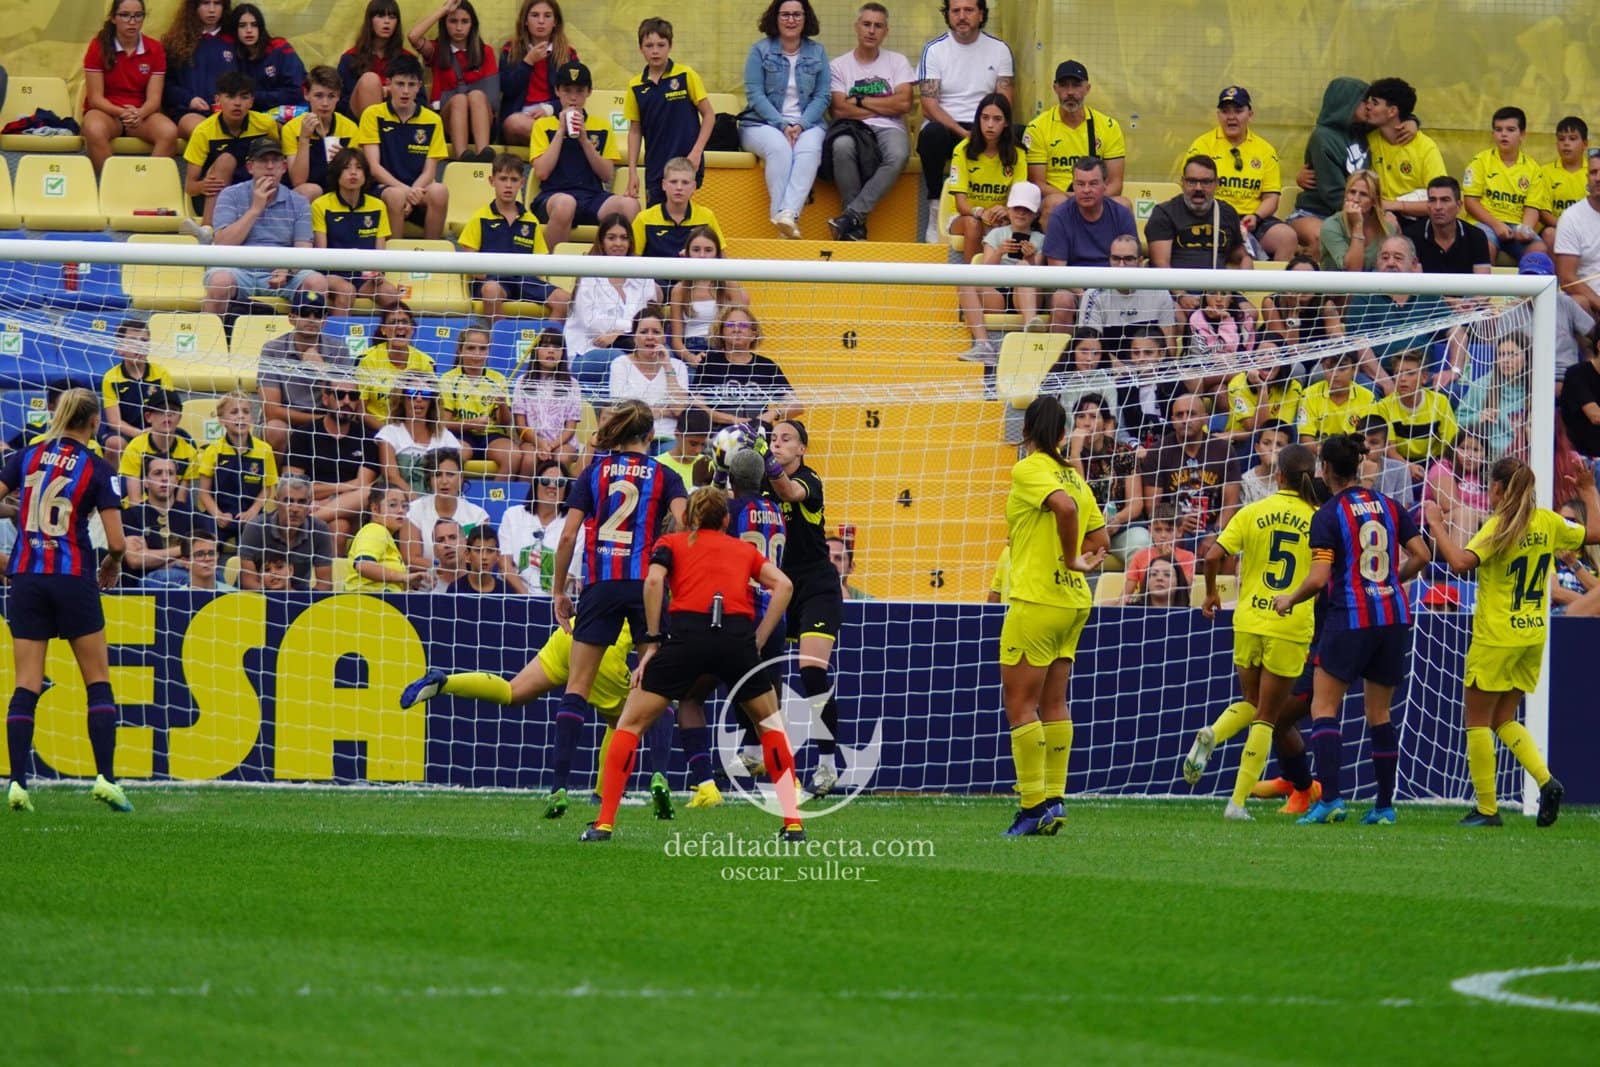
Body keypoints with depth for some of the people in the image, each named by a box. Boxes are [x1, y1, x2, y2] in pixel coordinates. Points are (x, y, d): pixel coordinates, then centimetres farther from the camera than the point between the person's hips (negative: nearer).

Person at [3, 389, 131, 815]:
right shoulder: (97, 469, -4)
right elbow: (116, 542, -8)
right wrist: (112, 564, 14)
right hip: (73, 579, -3)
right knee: (98, 680, 8)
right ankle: (105, 777, -1)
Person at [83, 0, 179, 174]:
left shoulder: (154, 49, 1)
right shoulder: (99, 47, -5)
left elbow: (153, 98, -3)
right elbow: (95, 98, -7)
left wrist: (138, 114, -26)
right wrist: (122, 113, -26)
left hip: (142, 113, 2)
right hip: (105, 111, -2)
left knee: (169, 131, -31)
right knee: (95, 130, -38)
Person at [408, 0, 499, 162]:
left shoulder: (485, 52, 14)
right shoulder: (437, 50, 12)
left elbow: (492, 90, 4)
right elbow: (413, 37, -9)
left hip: (480, 120, 0)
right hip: (445, 120, 0)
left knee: (477, 94, -32)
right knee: (459, 99, -33)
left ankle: (483, 153, -56)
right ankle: (462, 156, -58)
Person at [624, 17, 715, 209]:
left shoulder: (685, 76, -4)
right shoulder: (636, 87, 4)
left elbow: (709, 116, 0)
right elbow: (635, 130, 11)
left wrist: (696, 153, -9)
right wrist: (632, 172, 6)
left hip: (686, 164, -4)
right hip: (655, 169, 4)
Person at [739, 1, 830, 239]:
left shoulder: (817, 52, 12)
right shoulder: (760, 50, 6)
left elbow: (822, 97, 5)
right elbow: (755, 95, -3)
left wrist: (801, 125, -12)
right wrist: (782, 125, -15)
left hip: (806, 123, 1)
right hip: (763, 123, -1)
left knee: (810, 148, -33)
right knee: (779, 148, -34)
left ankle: (789, 213, -47)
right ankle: (782, 220, -39)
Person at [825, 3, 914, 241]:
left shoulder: (897, 62, 14)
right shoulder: (839, 66, 12)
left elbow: (904, 104, 0)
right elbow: (840, 109, -2)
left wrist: (860, 101, 0)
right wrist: (885, 107, 0)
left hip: (888, 129, 1)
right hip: (853, 129, 0)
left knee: (898, 155, -37)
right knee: (842, 146, -38)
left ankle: (852, 216, -35)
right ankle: (856, 227, -31)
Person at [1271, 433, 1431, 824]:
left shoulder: (1327, 516, -8)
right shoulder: (1389, 506, 7)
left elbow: (1319, 578, -14)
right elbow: (1421, 556, 5)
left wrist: (1289, 599, 3)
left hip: (1349, 619, -5)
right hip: (1393, 617, 5)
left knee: (1324, 708, 1)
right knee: (1379, 713, 13)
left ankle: (1331, 799, -12)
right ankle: (1385, 805, 11)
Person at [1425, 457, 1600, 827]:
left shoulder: (1500, 527, -16)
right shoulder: (1548, 523, 2)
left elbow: (1461, 561, -30)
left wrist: (1436, 525, -19)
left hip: (1496, 639, -7)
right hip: (1533, 635, 7)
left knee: (1478, 722, 5)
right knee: (1504, 720, 17)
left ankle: (1486, 808, 4)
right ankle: (1546, 781, -3)